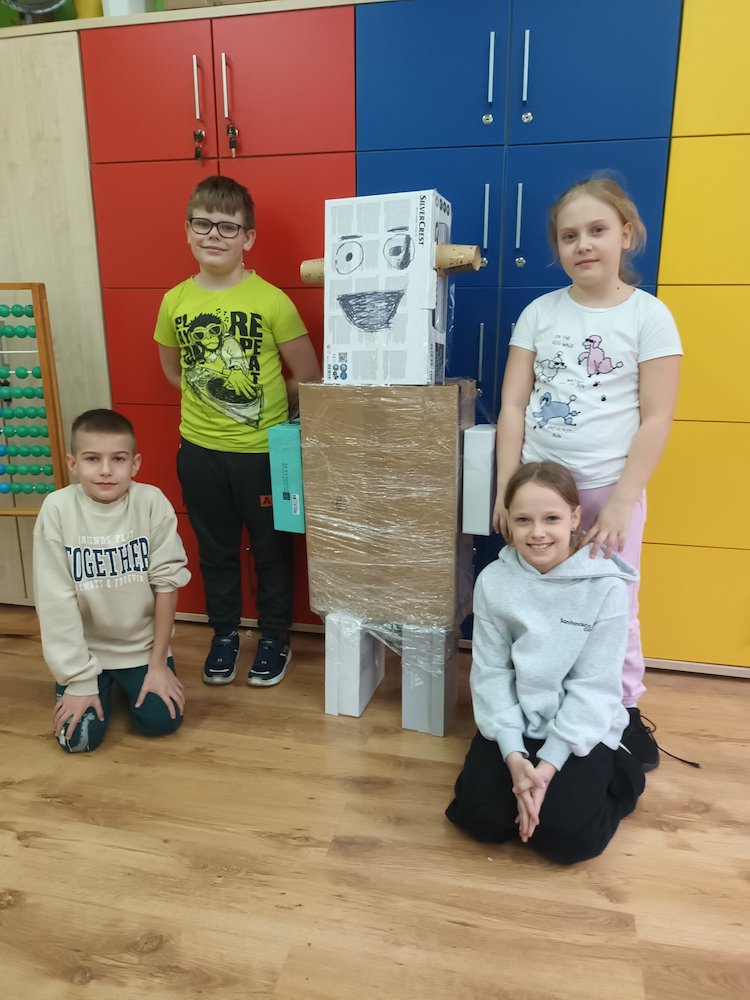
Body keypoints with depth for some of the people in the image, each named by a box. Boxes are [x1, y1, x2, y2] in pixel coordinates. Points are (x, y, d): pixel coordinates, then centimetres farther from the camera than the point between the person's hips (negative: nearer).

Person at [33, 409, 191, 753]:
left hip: (142, 644, 0)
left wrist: (158, 664, -7)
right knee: (78, 738, -7)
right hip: (83, 647, 0)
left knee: (161, 721, -7)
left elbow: (166, 584, -10)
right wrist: (78, 678, -12)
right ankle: (101, 683, 26)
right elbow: (55, 599, -13)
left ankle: (128, 681, 26)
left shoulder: (152, 503, -17)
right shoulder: (58, 508, -17)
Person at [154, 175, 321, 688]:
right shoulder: (175, 301, -2)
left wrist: (269, 408, -1)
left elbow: (308, 377, -6)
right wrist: (213, 400, 5)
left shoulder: (272, 301, -13)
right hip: (199, 449, 4)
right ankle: (225, 632, 37)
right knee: (215, 548, 17)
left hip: (263, 449, -3)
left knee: (272, 547, 12)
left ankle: (275, 638, 32)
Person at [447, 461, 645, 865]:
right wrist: (514, 755, -19)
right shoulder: (493, 581, -9)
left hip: (581, 730, -2)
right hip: (514, 724, 2)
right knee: (481, 818, -13)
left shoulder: (605, 586, -16)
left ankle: (618, 774, 14)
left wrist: (549, 764, -19)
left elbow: (595, 687, -14)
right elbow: (490, 672, -8)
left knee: (564, 835, -16)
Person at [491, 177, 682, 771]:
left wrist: (619, 501, -13)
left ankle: (624, 712, 30)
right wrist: (506, 491, -5)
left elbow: (657, 419, -7)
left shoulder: (649, 315, -4)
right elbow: (513, 406, 1)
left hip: (609, 487, -2)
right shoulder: (539, 312, 3)